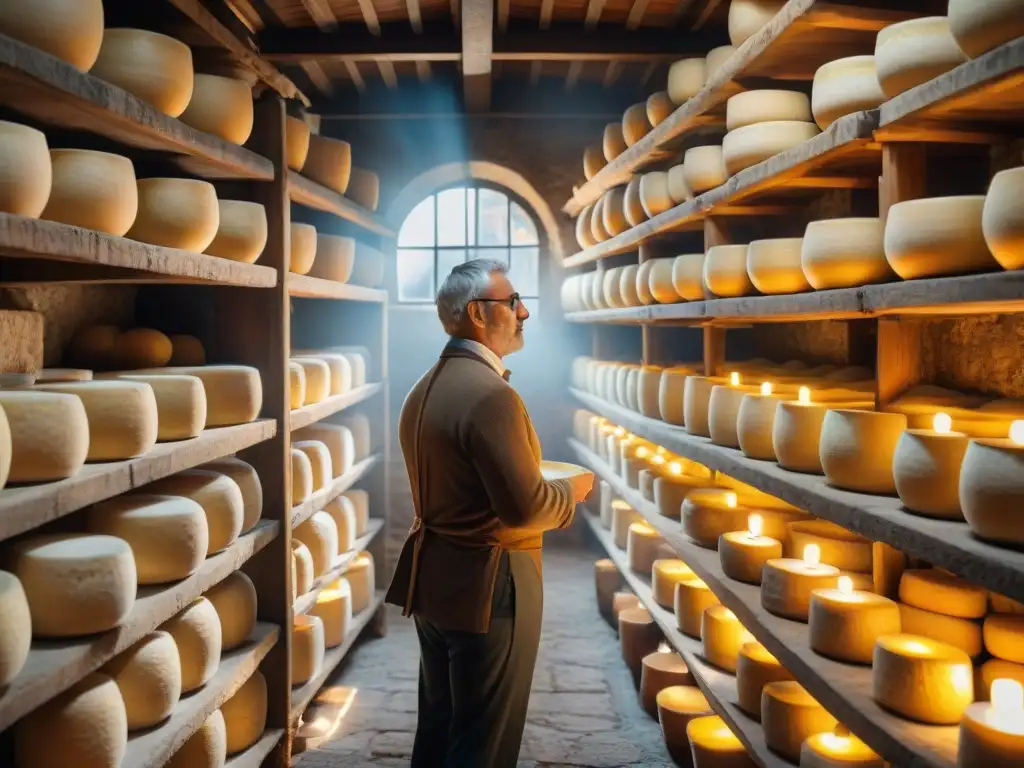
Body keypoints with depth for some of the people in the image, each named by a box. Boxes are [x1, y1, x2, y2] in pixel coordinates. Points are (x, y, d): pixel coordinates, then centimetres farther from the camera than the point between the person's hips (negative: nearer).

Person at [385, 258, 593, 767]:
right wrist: (572, 490, -5)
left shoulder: (423, 389, 7)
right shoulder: (490, 395, -22)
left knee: (437, 723, 21)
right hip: (486, 587, -9)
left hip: (433, 577, 9)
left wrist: (533, 479, 14)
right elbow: (526, 507, -25)